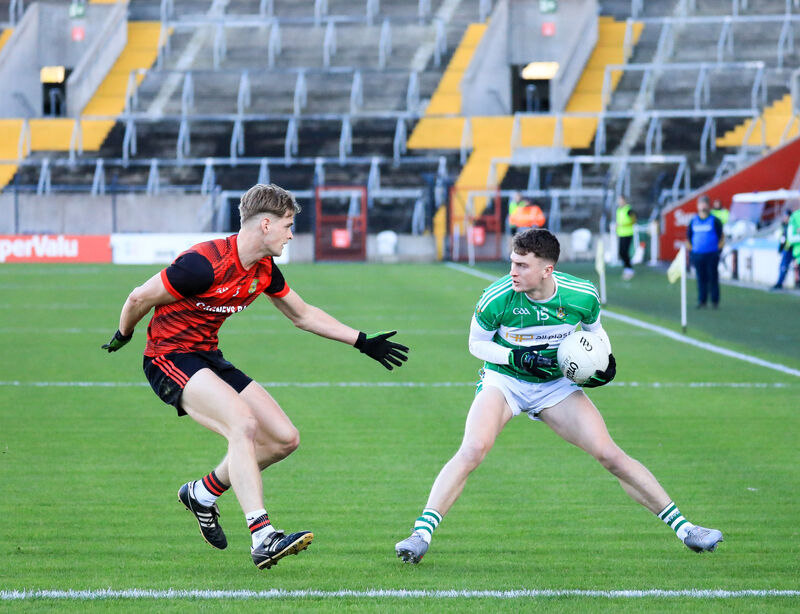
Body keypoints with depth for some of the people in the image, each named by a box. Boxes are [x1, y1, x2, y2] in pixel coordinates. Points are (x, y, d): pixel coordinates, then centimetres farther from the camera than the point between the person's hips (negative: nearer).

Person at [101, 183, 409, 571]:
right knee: (243, 422, -31)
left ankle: (202, 494, 22)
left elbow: (303, 315, 19)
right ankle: (262, 538, -37)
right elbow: (139, 299, -13)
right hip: (169, 359, -9)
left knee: (284, 439, 1)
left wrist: (363, 342, 15)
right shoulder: (205, 263, -24)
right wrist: (122, 337, 5)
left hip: (208, 358, 9)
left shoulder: (265, 270, 3)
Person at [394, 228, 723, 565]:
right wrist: (516, 358, -22)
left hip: (557, 384, 2)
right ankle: (420, 535, -23)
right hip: (503, 381, -2)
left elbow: (595, 330, 7)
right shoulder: (496, 299, -22)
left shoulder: (582, 296, -16)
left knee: (610, 455, -7)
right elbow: (477, 344, -6)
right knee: (472, 450, -27)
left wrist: (606, 359, -12)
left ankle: (682, 526, 3)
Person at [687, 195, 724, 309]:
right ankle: (702, 301, 7)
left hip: (712, 255, -3)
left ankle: (715, 301, 7)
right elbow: (688, 237, 16)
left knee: (713, 278, -1)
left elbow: (721, 237, 4)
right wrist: (690, 252, 10)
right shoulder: (693, 221, 9)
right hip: (697, 255, 3)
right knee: (701, 279, 2)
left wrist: (718, 250, -1)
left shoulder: (715, 221, 1)